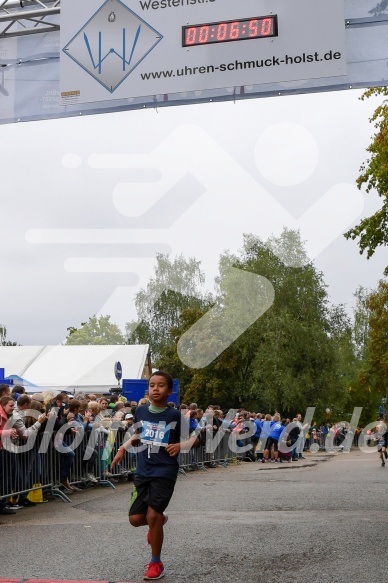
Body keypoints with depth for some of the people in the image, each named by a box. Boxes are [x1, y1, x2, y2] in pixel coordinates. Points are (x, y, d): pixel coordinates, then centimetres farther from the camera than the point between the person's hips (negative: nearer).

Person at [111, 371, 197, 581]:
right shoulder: (140, 411, 2)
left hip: (164, 472, -4)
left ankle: (156, 563, 11)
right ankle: (159, 520, 37)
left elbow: (193, 439, -1)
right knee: (135, 519, 1)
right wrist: (123, 449, 6)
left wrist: (179, 446, -20)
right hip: (142, 472, 4)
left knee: (152, 517, -10)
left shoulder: (175, 415, -10)